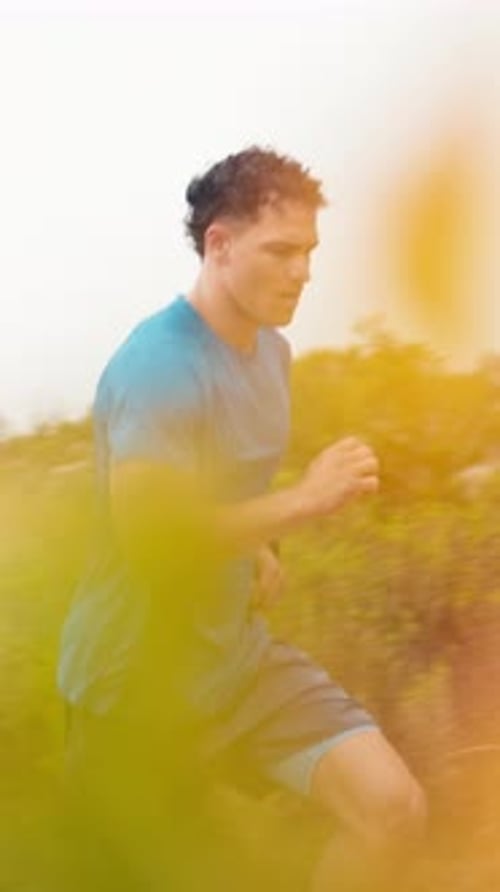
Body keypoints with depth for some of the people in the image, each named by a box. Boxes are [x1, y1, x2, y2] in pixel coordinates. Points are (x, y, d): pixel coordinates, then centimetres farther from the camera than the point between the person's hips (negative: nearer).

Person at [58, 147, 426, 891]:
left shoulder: (271, 350, 6)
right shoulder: (159, 365, -23)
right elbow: (145, 531, -32)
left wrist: (257, 547, 3)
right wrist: (303, 503, -28)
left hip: (239, 655, 7)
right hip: (138, 677, -7)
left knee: (392, 809, -5)